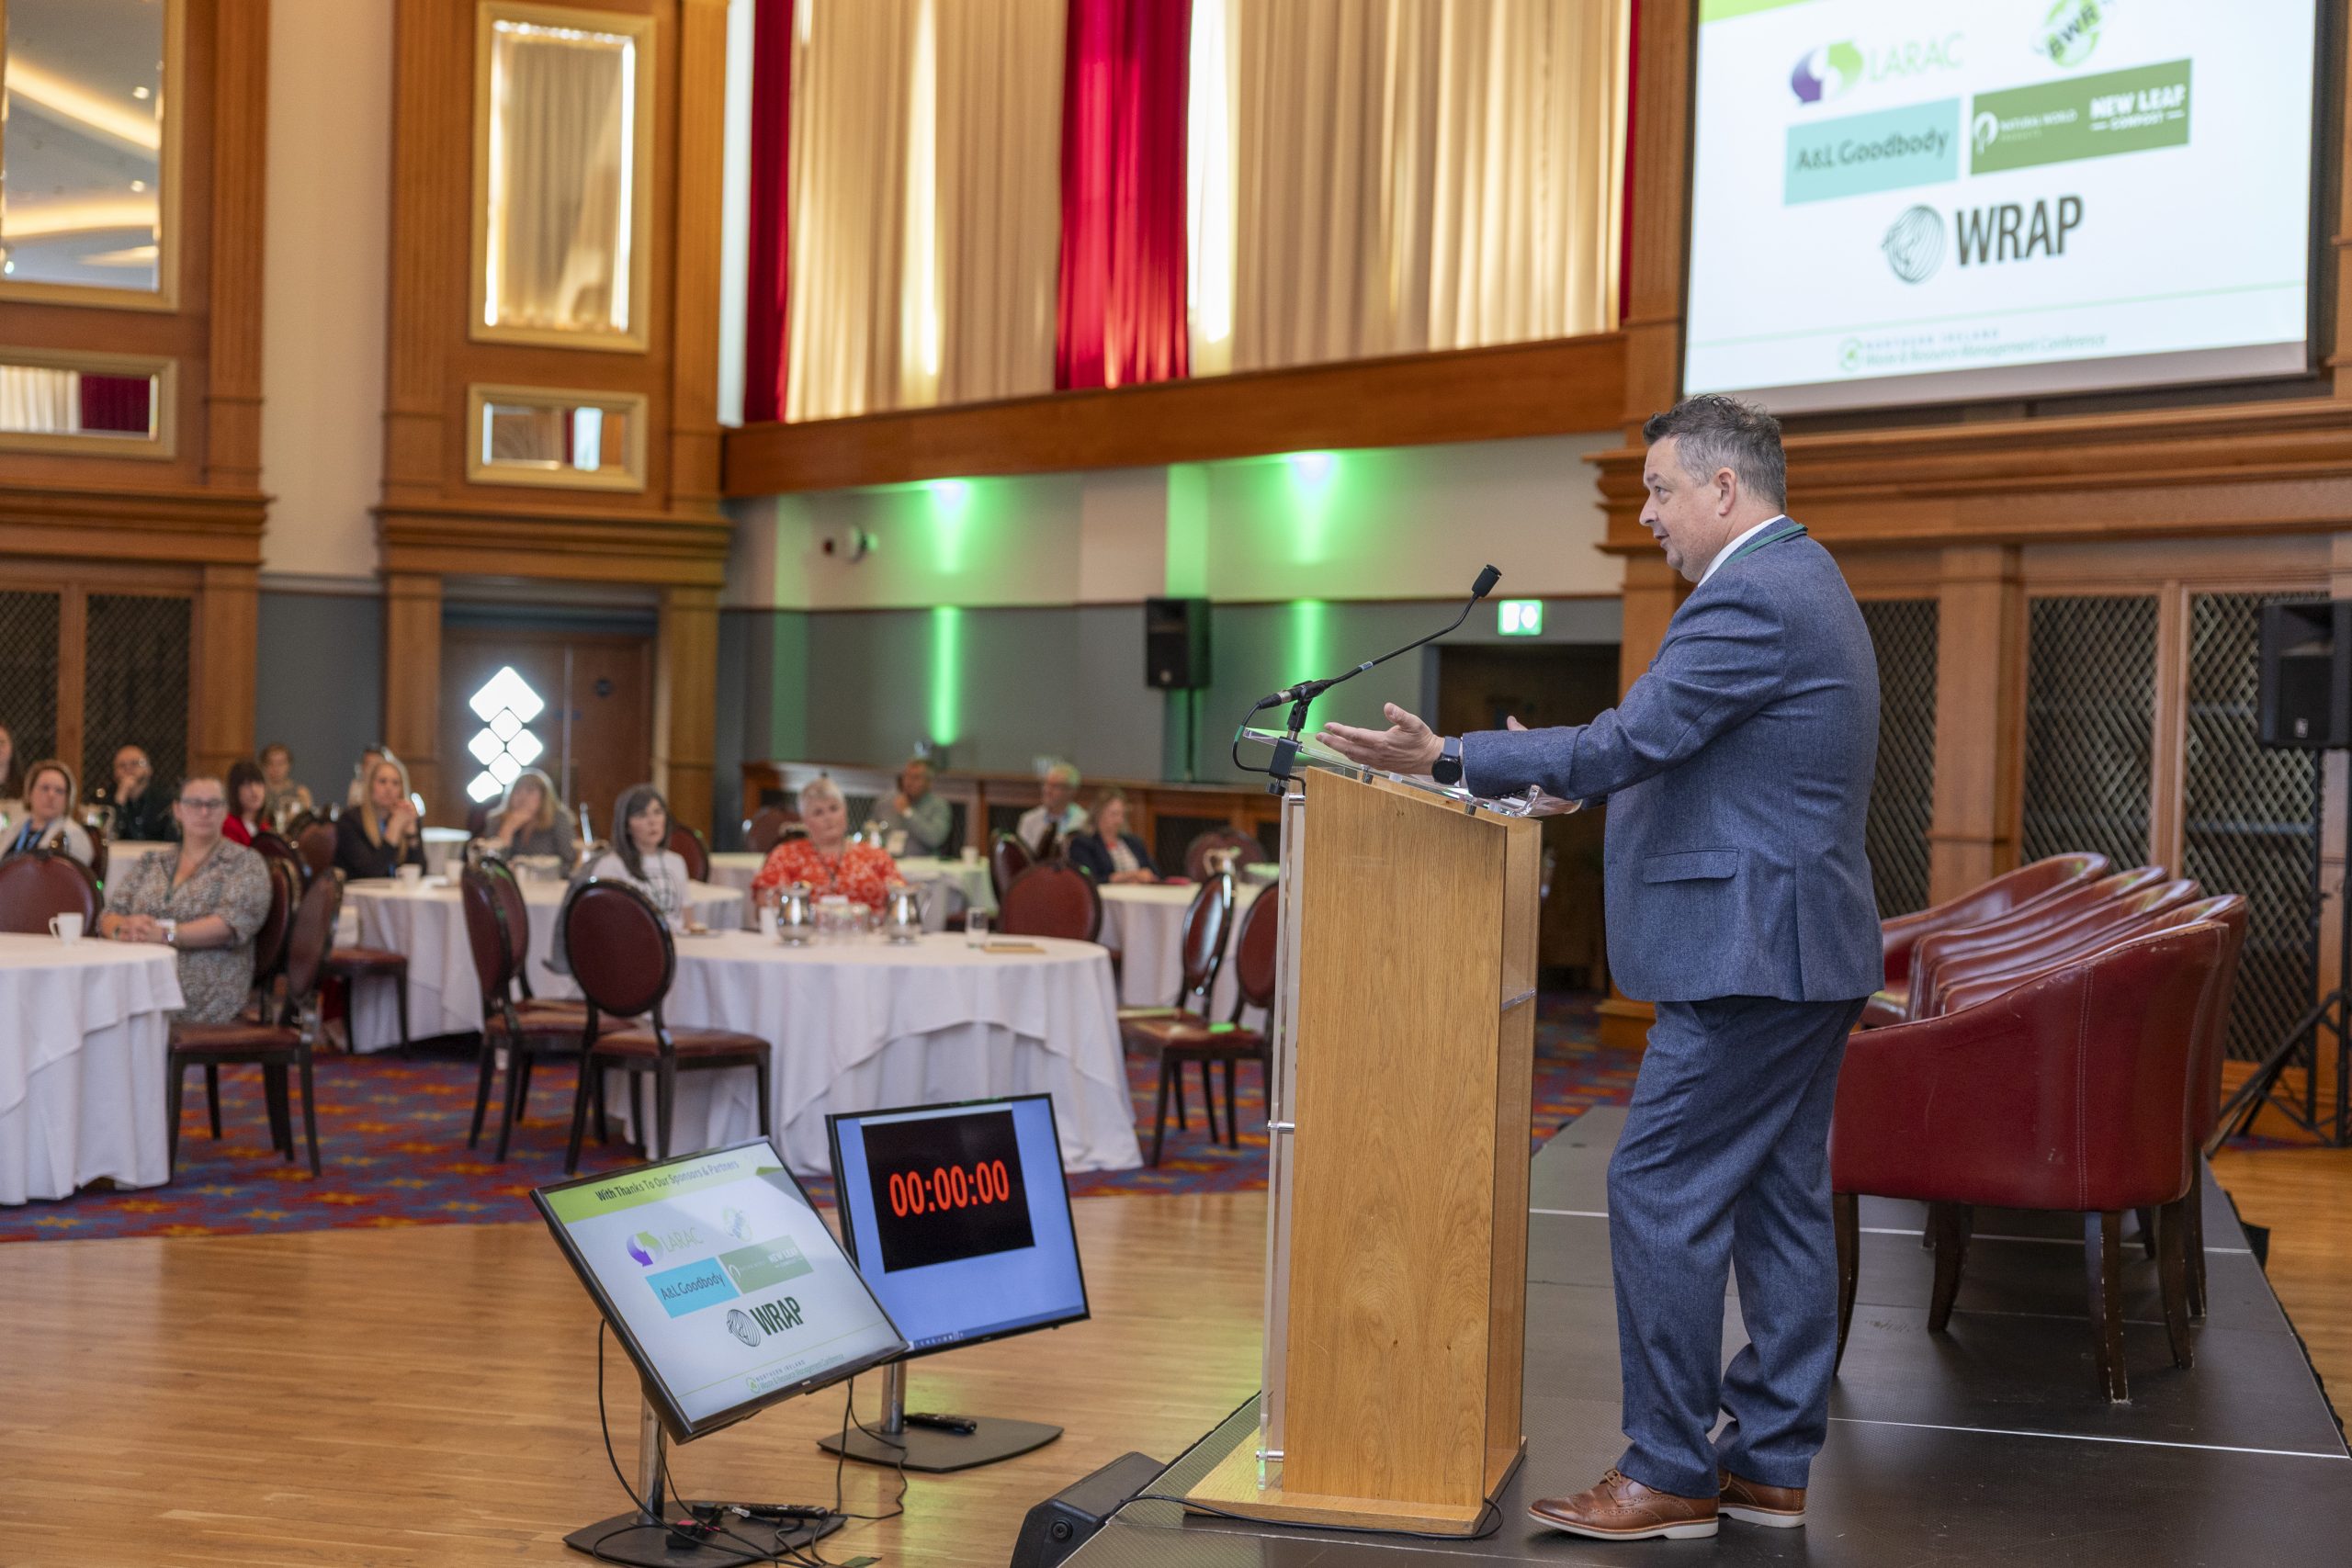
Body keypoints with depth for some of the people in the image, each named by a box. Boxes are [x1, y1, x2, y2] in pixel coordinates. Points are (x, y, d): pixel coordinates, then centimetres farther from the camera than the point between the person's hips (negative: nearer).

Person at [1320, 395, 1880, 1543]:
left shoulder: (1750, 599, -16)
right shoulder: (1803, 585, 18)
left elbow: (1630, 742, -22)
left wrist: (1450, 759, -19)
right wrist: (1569, 774, 19)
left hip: (1749, 955, -11)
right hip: (1806, 947, 11)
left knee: (1661, 1194, -6)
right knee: (1778, 1202, 12)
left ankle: (1668, 1474, 1)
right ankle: (1770, 1462, 19)